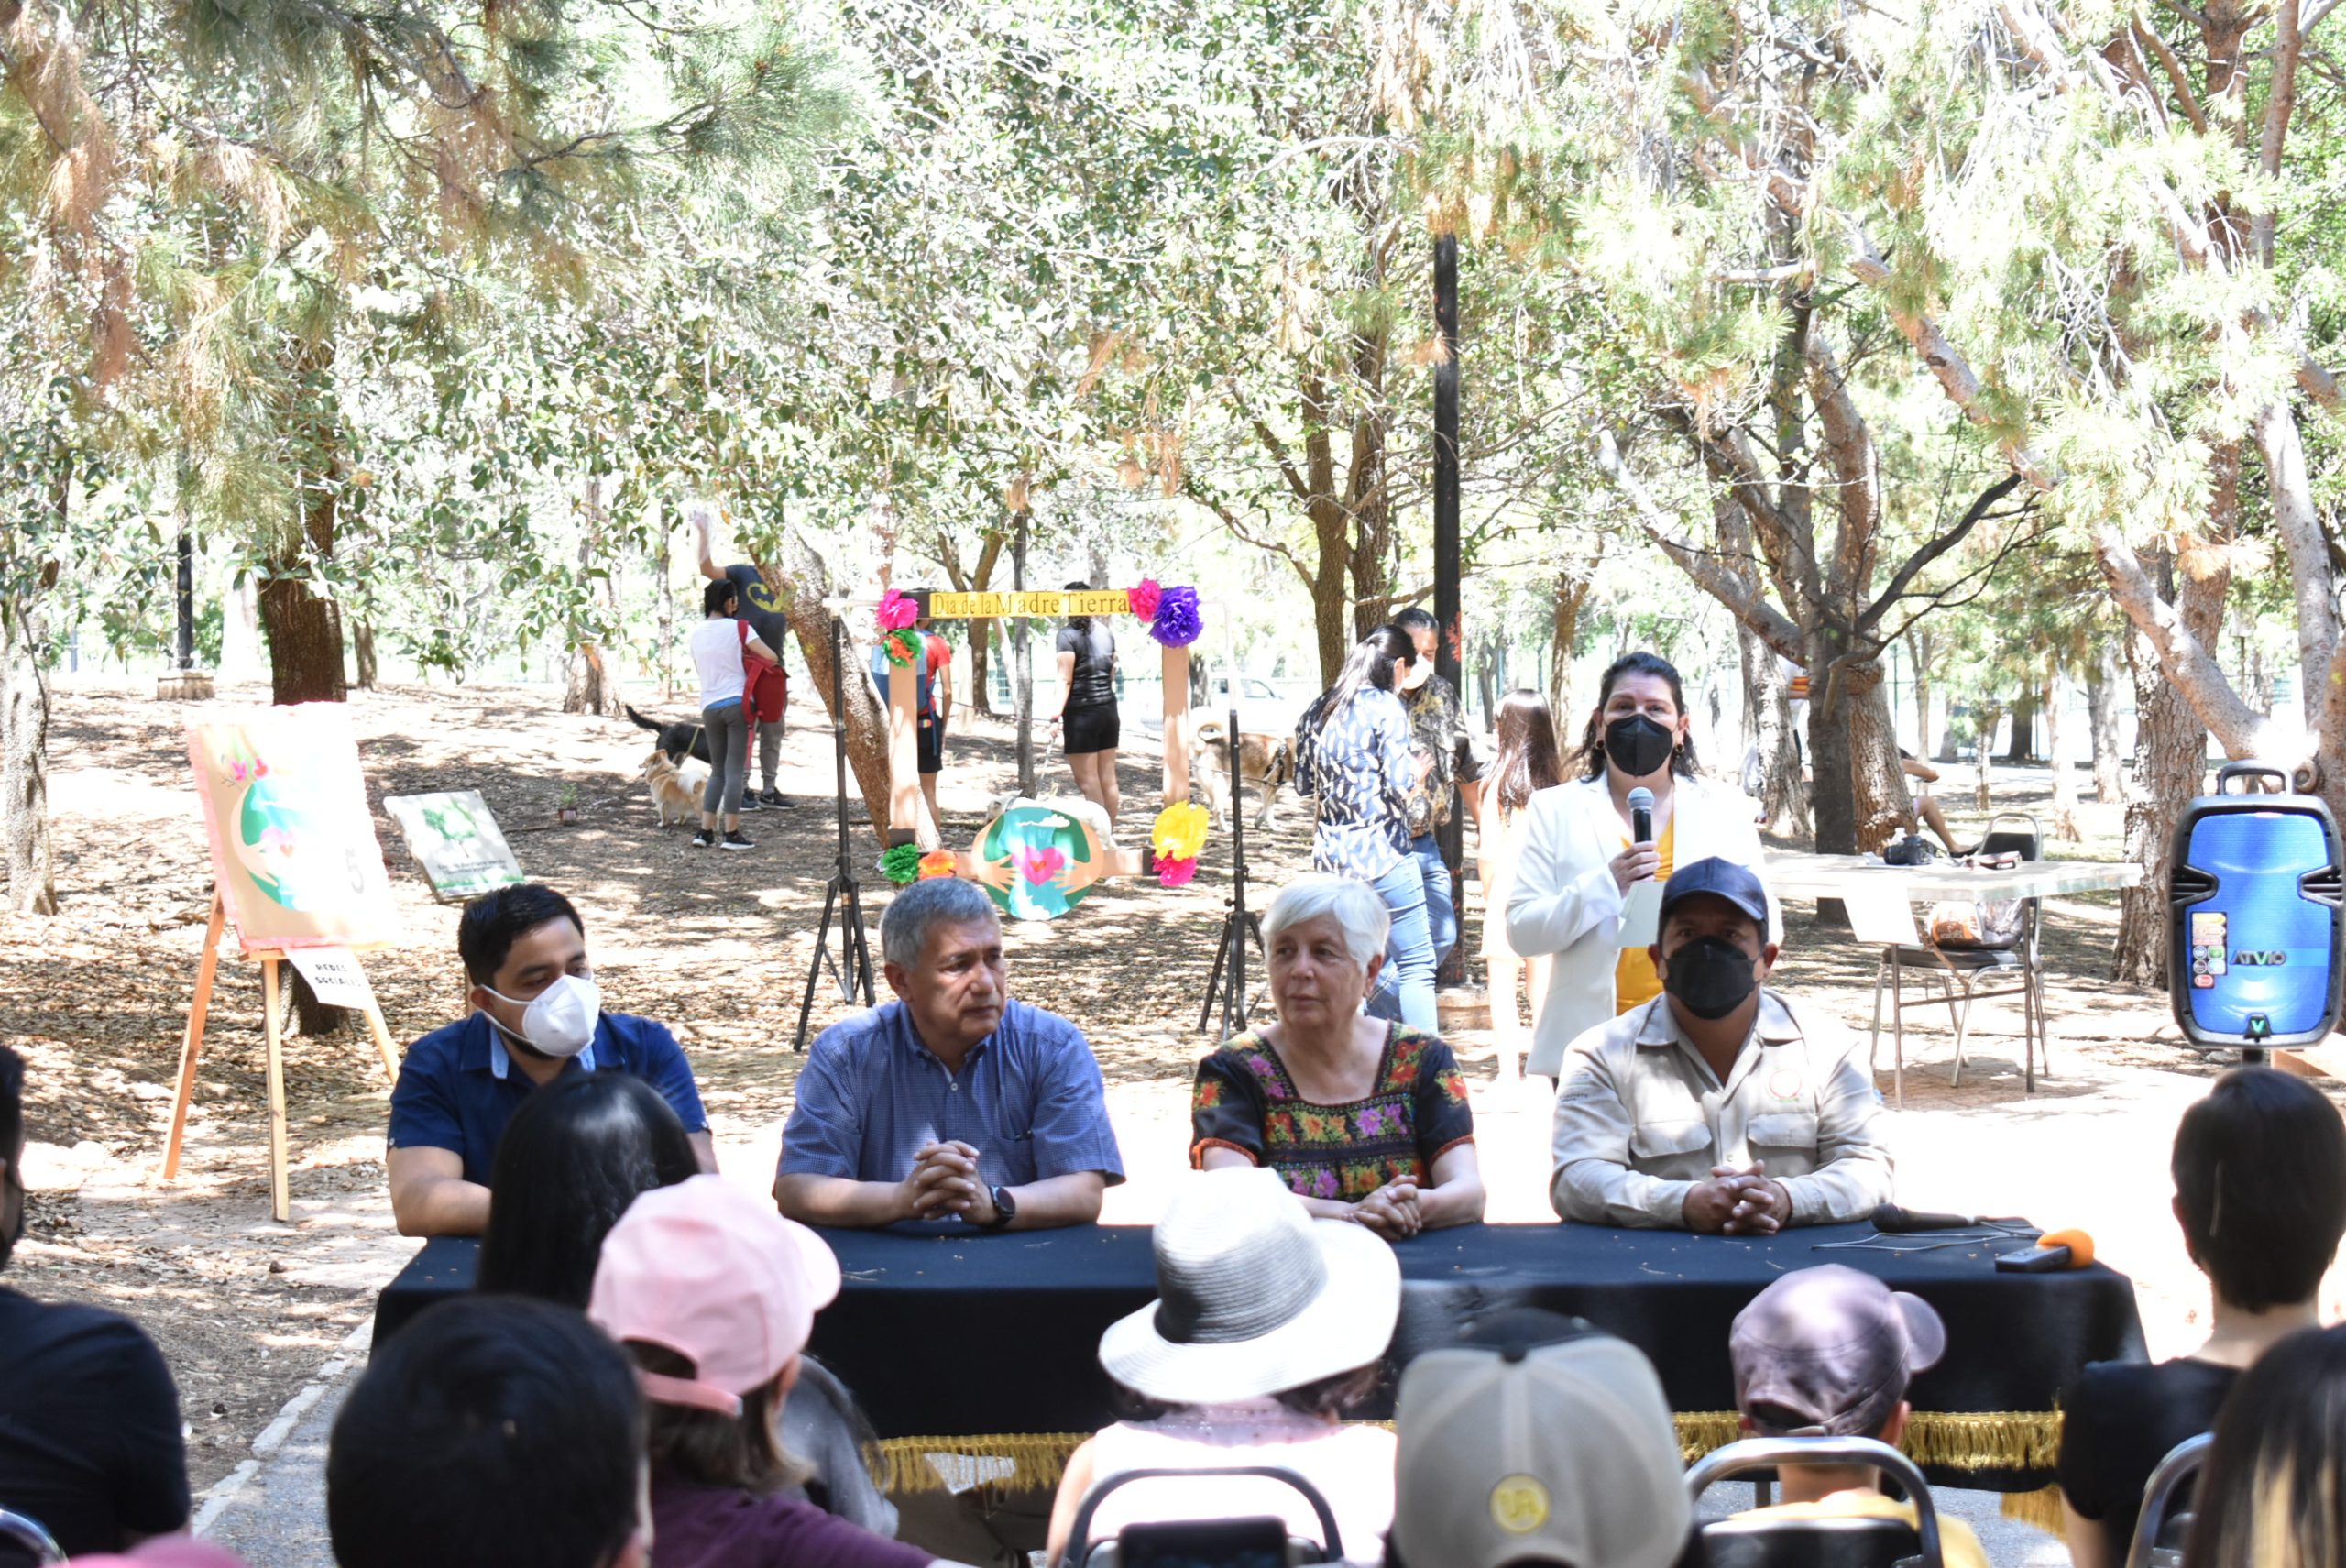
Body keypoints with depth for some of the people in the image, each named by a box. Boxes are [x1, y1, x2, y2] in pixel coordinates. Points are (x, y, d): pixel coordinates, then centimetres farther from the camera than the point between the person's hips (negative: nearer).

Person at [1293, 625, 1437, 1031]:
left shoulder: (1318, 709, 10)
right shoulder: (1385, 707, -10)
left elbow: (1303, 784, 16)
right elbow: (1399, 785, -16)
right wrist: (1418, 768, 4)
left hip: (1329, 856, 7)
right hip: (1380, 853, -7)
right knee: (1416, 964, 1)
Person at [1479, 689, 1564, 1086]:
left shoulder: (1502, 777, -8)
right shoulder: (1555, 778, 0)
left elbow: (1489, 851, -7)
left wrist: (1488, 892, 7)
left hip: (1507, 893, -4)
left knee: (1502, 990, 3)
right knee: (1543, 987, 11)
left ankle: (1509, 1072, 1)